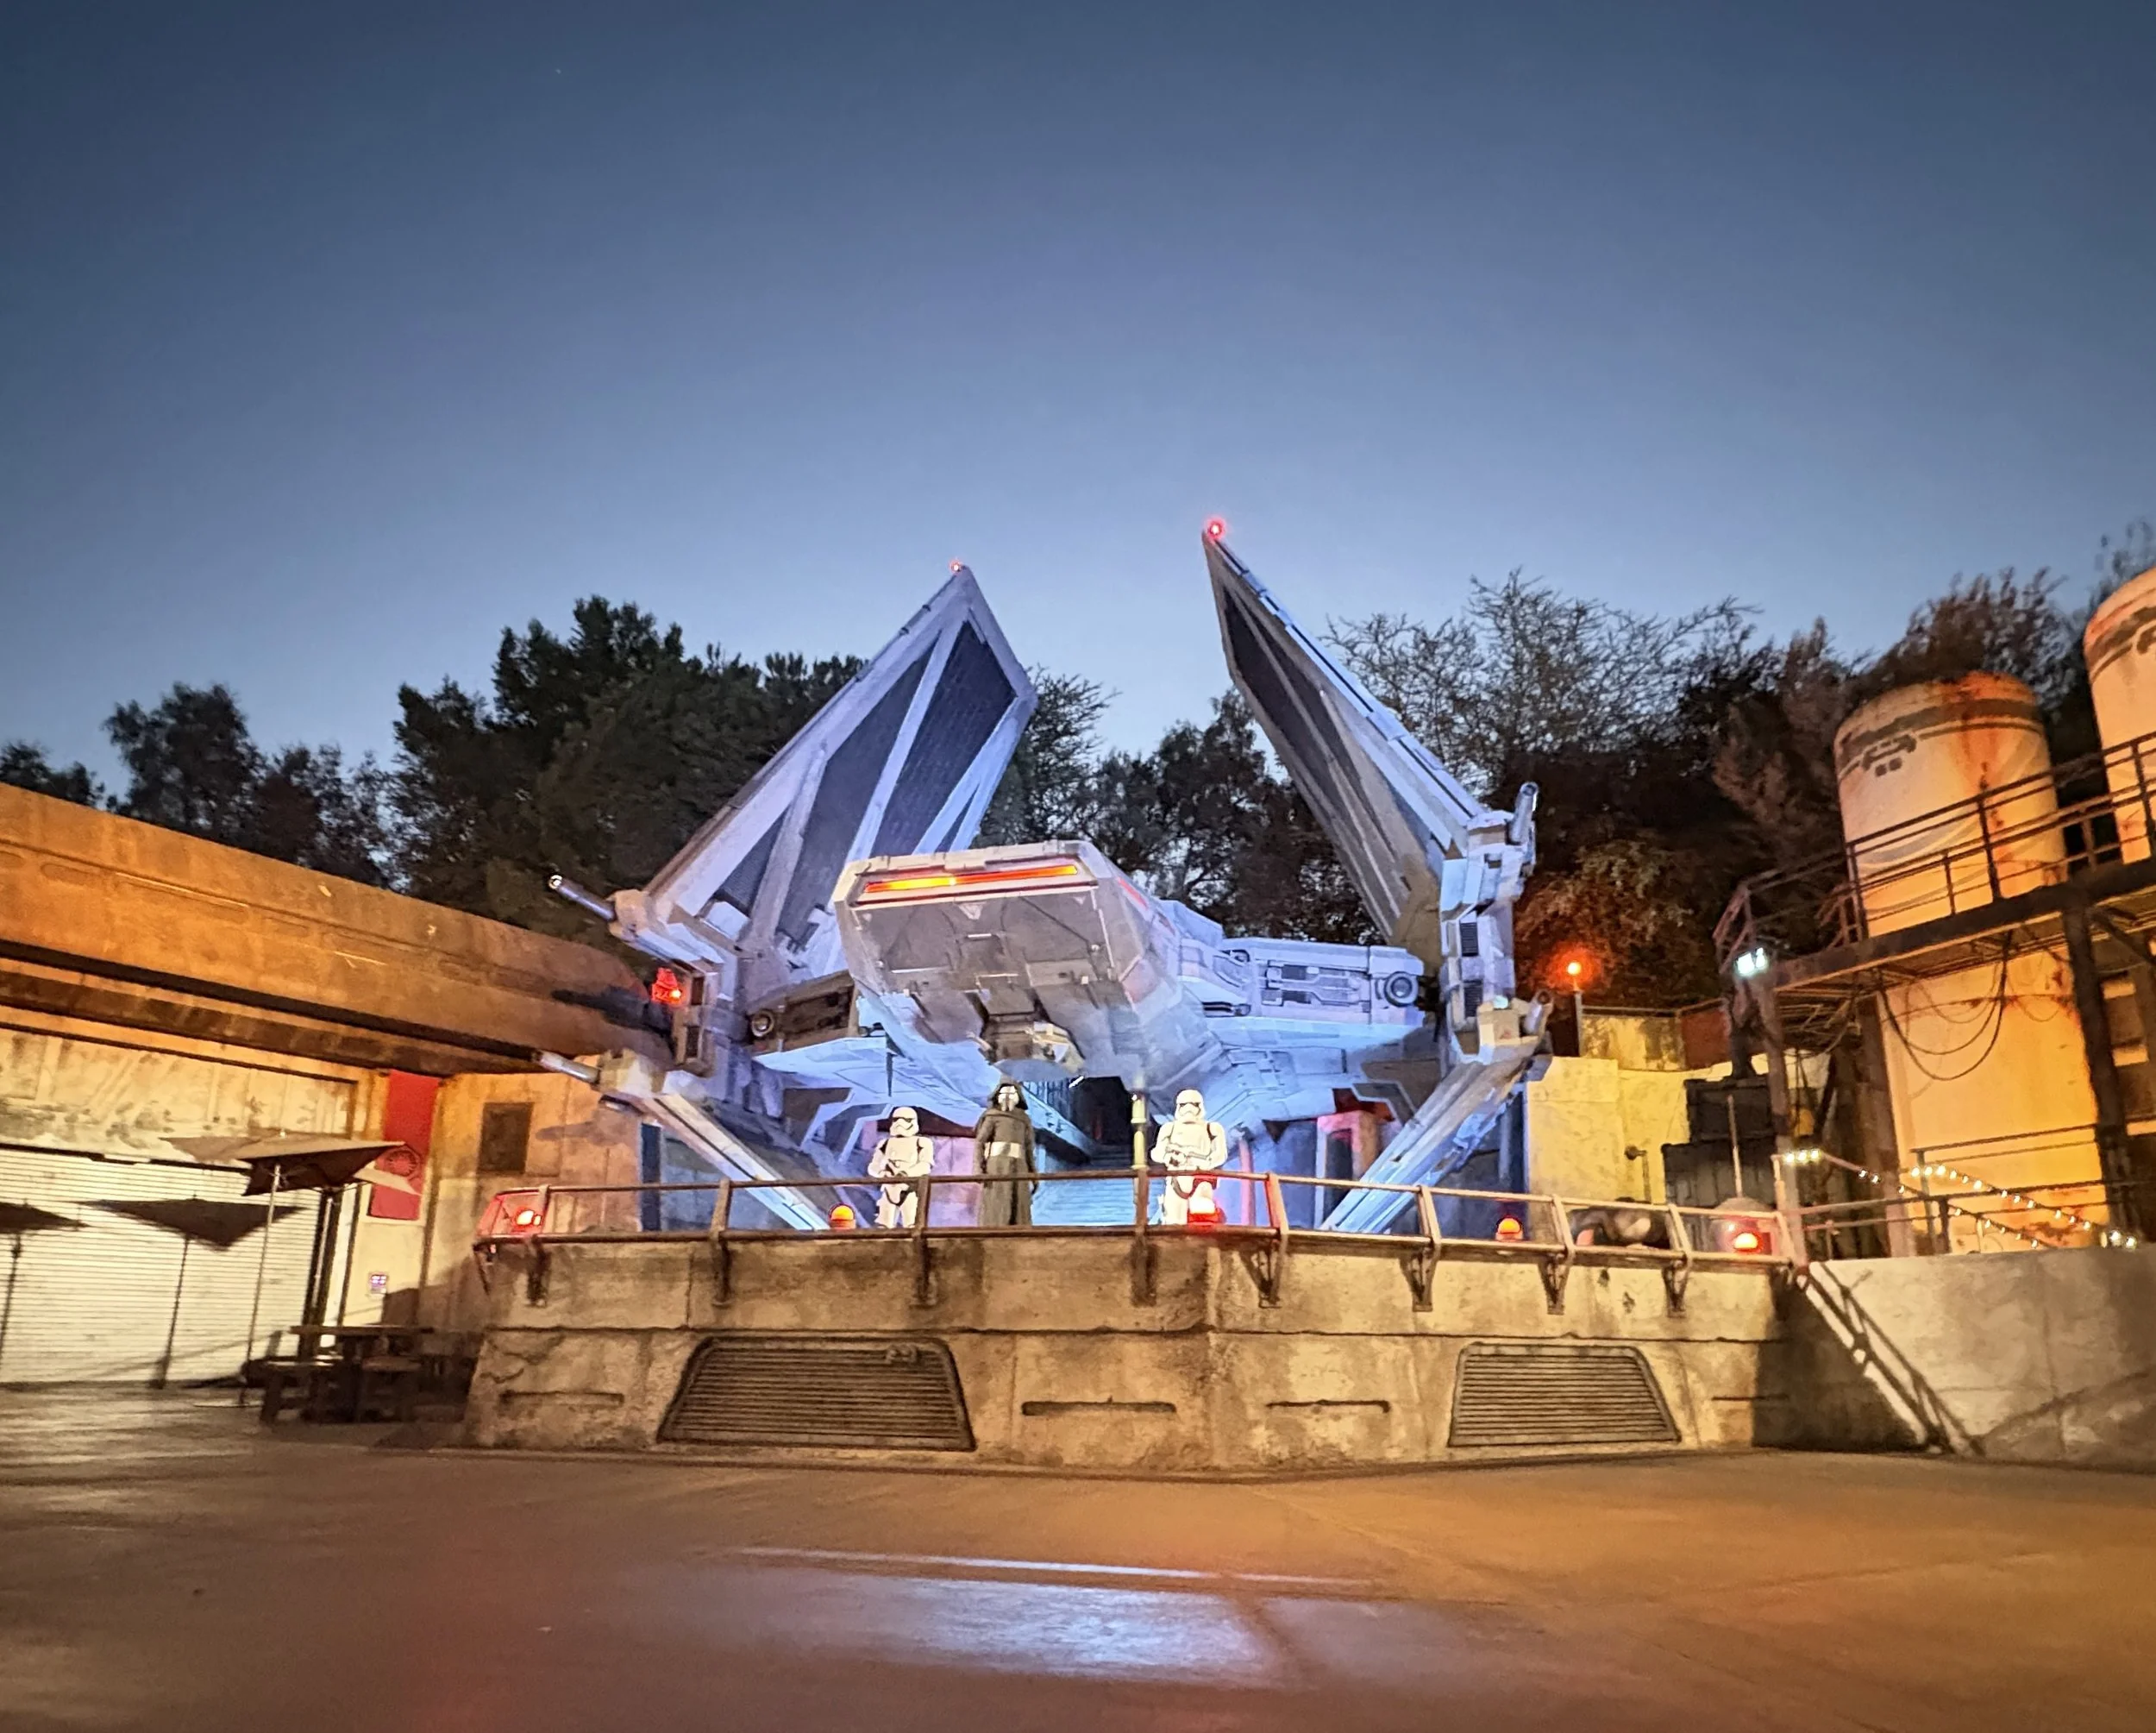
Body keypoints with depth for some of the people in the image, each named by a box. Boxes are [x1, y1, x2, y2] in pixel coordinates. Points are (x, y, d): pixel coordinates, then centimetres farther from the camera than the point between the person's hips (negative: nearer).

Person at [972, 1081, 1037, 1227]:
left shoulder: (1024, 1120, 20)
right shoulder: (993, 1116, 6)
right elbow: (979, 1142, -1)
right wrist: (978, 1168, -14)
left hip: (1018, 1167, 5)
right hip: (998, 1165, -5)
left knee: (1019, 1212, -4)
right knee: (996, 1210, -14)